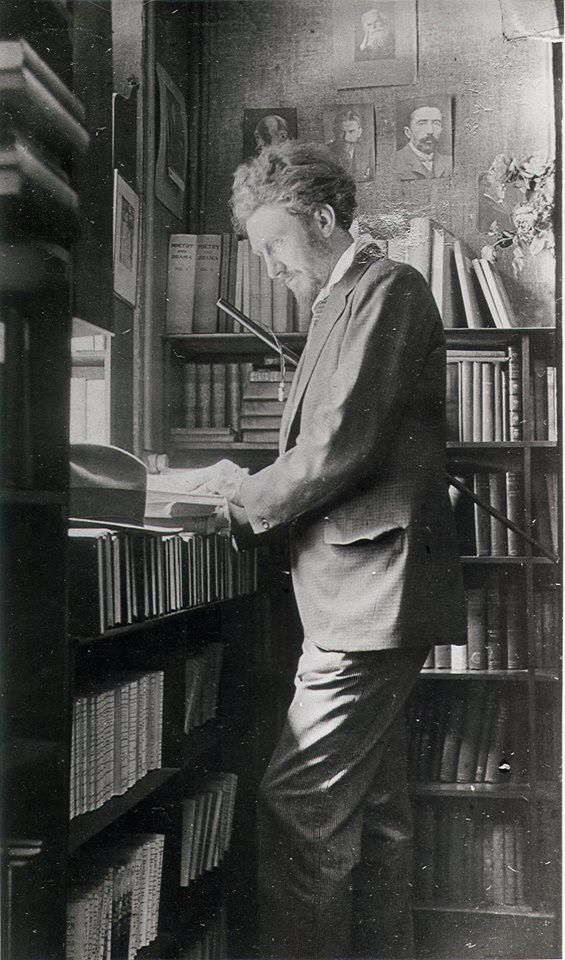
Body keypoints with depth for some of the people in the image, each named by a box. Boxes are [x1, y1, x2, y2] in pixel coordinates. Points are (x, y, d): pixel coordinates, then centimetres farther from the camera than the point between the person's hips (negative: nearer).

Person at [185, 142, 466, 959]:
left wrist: (250, 492, -5)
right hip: (362, 593, 10)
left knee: (299, 803, -9)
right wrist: (253, 500, 3)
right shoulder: (344, 305, 21)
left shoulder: (385, 287, -8)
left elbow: (346, 445, -18)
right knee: (373, 808, 15)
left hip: (369, 589, -10)